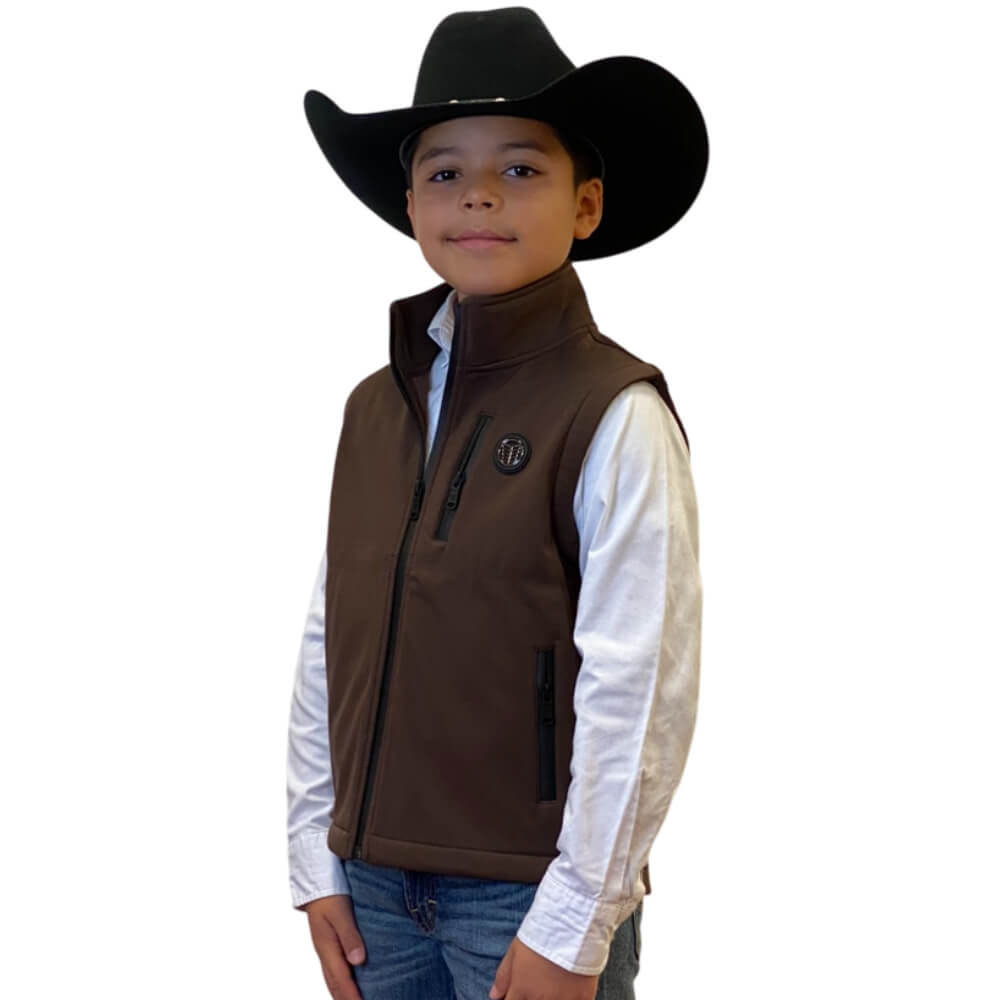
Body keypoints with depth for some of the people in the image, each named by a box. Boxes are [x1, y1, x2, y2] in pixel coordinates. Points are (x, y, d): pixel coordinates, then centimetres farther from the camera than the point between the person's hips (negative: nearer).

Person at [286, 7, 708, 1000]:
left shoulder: (614, 417, -11)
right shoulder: (374, 408, 7)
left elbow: (637, 691, -14)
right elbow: (326, 647, 8)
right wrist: (317, 862, 6)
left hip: (531, 901, -5)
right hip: (374, 887, 5)